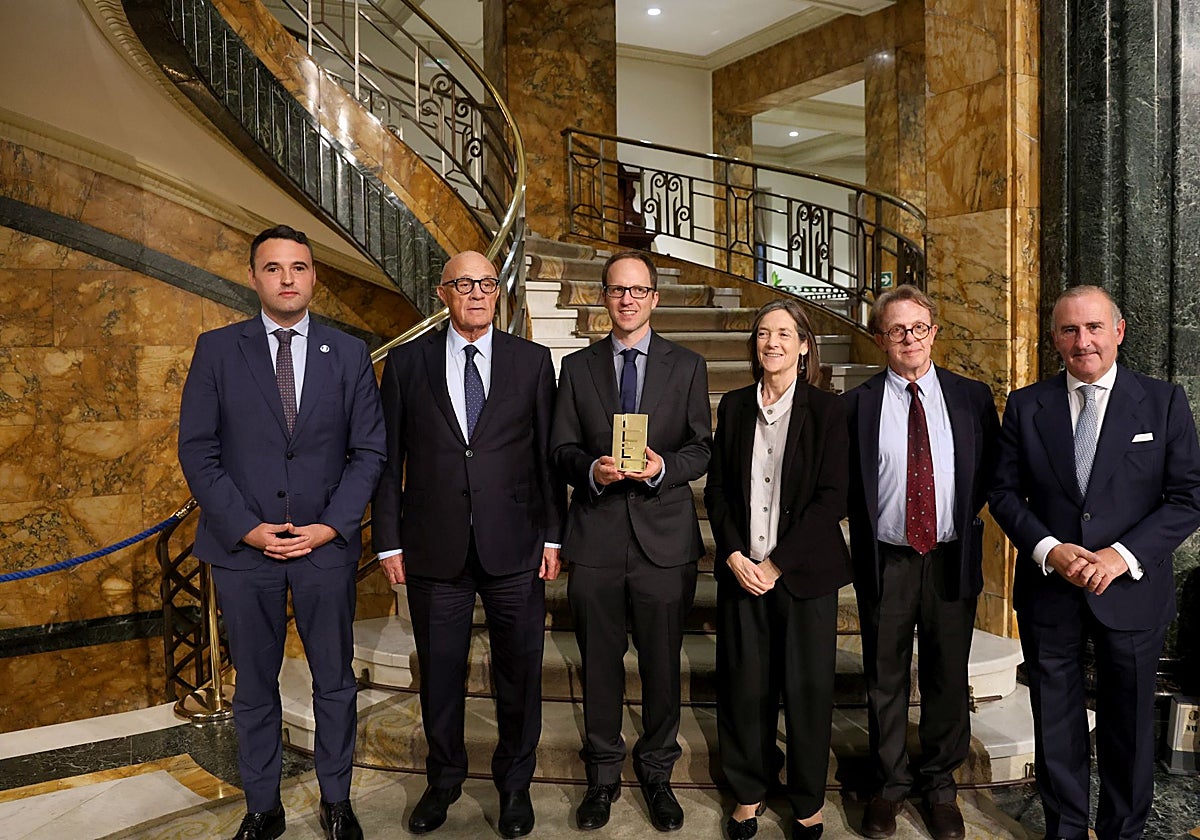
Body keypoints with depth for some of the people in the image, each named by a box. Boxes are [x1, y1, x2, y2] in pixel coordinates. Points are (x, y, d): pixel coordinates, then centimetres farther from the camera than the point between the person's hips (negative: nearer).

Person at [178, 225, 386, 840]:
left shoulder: (349, 353, 3)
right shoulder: (217, 349, 1)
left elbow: (368, 451, 2)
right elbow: (197, 450, -2)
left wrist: (331, 527, -9)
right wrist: (247, 528, -10)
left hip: (327, 545, 1)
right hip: (242, 545, 0)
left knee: (335, 683, 11)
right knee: (254, 687, 12)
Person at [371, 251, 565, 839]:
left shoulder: (532, 361, 4)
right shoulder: (406, 362, 4)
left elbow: (548, 454, 4)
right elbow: (388, 457, 4)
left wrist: (552, 535, 0)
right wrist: (388, 541, 0)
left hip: (515, 547, 0)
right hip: (434, 548, 0)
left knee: (519, 673, 11)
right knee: (439, 673, 13)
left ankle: (514, 781, 32)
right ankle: (444, 778, 36)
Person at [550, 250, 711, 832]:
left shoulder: (686, 366, 7)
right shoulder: (578, 367, 9)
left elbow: (701, 447, 4)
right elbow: (562, 448, 6)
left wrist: (662, 467, -16)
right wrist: (592, 469, -15)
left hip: (664, 536, 0)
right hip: (595, 536, 1)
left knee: (662, 664, 9)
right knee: (600, 663, 10)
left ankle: (656, 771, 28)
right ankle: (603, 774, 28)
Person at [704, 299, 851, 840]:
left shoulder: (827, 410, -3)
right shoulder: (734, 407, 7)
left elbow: (832, 497, -8)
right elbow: (716, 488, 7)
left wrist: (777, 564, -11)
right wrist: (734, 556, -6)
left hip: (804, 571, -2)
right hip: (740, 569, 3)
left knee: (808, 688, 6)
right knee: (744, 686, 7)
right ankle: (749, 792, 27)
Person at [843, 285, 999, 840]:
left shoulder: (973, 397, 3)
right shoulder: (857, 404, -1)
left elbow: (994, 473, 7)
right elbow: (840, 483, 2)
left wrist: (968, 517, -3)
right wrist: (864, 529, -6)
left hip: (952, 559, 1)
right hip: (886, 561, -1)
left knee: (948, 679, 13)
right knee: (885, 680, 11)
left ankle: (939, 783, 33)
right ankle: (890, 782, 30)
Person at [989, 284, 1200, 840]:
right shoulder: (1025, 406, 1)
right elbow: (1004, 493, 1)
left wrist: (1123, 555, -17)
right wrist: (1049, 549, -15)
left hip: (1131, 590, -1)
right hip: (1047, 590, 1)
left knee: (1128, 725, 15)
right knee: (1056, 722, 14)